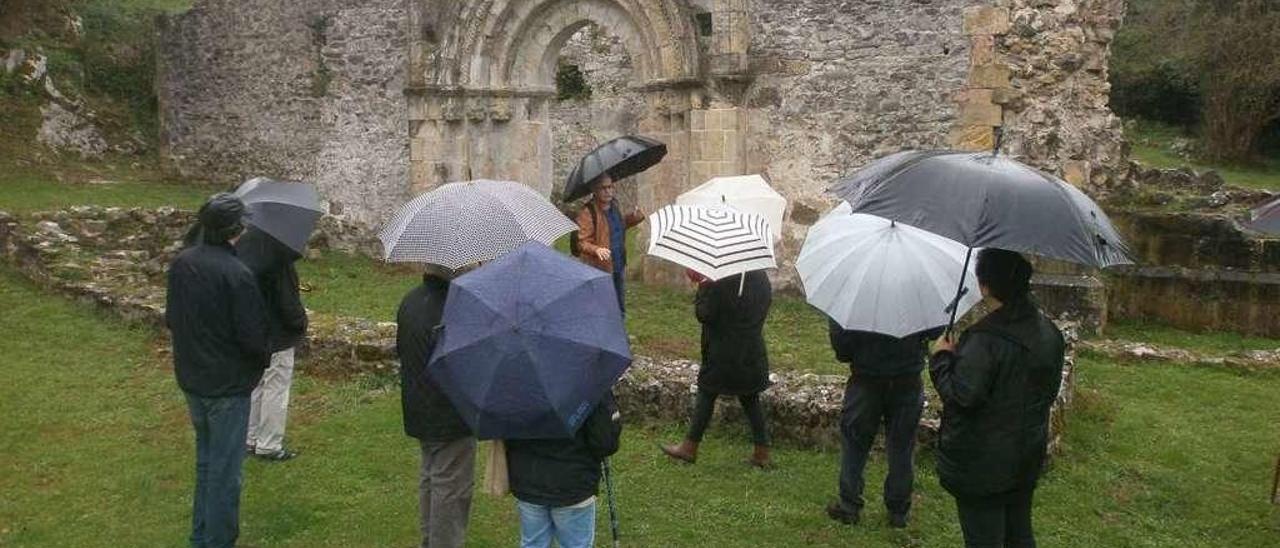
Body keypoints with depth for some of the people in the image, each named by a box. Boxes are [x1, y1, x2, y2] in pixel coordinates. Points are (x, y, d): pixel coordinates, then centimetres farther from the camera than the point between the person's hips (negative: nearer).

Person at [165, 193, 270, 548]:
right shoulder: (237, 275, -24)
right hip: (228, 385, -7)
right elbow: (252, 335, -20)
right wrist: (265, 358, 0)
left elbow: (171, 318, 8)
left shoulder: (180, 264, -2)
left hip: (191, 379, 7)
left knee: (205, 459, 23)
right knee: (225, 468, 5)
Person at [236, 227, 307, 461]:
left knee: (255, 384, 20)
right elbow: (287, 299, -21)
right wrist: (300, 321, -4)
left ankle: (252, 438, 31)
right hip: (277, 335, -8)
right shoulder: (278, 253, -26)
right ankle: (269, 445, 14)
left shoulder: (246, 242, -1)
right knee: (277, 388, 5)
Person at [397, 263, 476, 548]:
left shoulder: (410, 301, 2)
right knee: (451, 489, 3)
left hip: (419, 413, 9)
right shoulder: (450, 310, -27)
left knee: (429, 480, 23)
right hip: (451, 418, -9)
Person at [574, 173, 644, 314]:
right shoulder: (587, 212, -17)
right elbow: (582, 242, -20)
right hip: (599, 270, -8)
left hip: (617, 269, 8)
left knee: (620, 310, 18)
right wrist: (596, 250, -38)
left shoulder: (614, 206, 7)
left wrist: (634, 218, 9)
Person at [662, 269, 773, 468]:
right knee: (751, 399, 14)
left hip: (723, 353, -6)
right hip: (753, 353, 6)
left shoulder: (720, 282, -22)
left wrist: (702, 287, -6)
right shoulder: (761, 276, -1)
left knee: (706, 395, 8)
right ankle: (762, 453, 16)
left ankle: (690, 448, 17)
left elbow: (704, 314, -18)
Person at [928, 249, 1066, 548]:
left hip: (982, 464, -8)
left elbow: (960, 395, -27)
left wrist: (942, 357, -11)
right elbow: (1050, 391, 11)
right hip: (1027, 458, 8)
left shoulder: (984, 340, -26)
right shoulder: (1049, 332, 1)